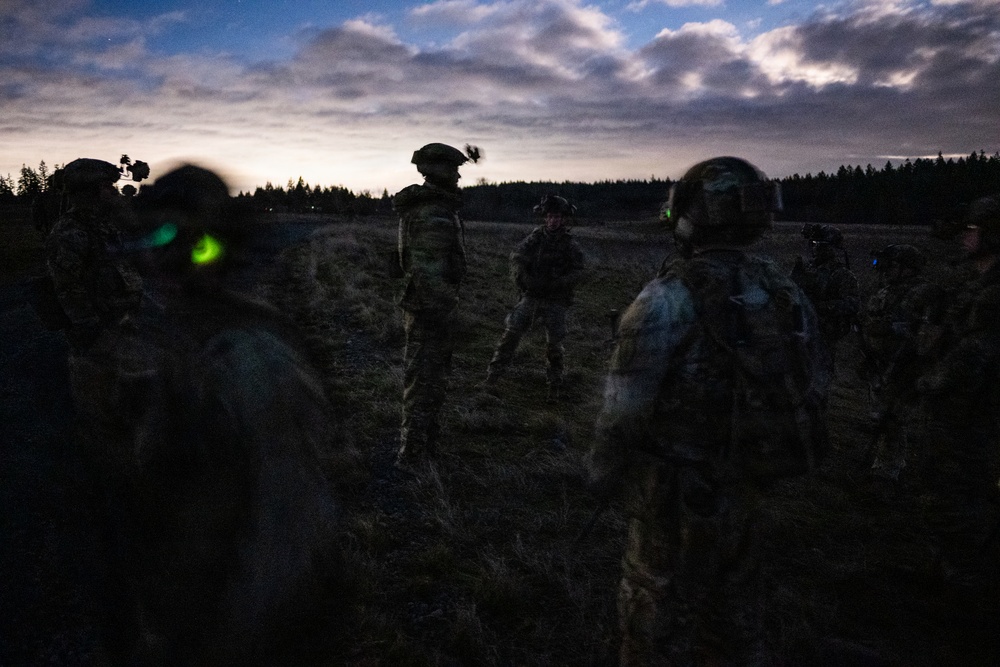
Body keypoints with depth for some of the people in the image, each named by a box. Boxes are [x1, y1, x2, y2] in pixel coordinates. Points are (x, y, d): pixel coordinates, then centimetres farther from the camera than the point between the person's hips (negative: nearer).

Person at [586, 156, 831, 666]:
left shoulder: (669, 297, -21)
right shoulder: (787, 294, -1)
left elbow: (625, 403, -19)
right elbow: (814, 390, 6)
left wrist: (601, 472, -4)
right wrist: (765, 456, 18)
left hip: (678, 491, -6)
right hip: (746, 488, 6)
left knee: (660, 608, 14)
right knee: (734, 605, 25)